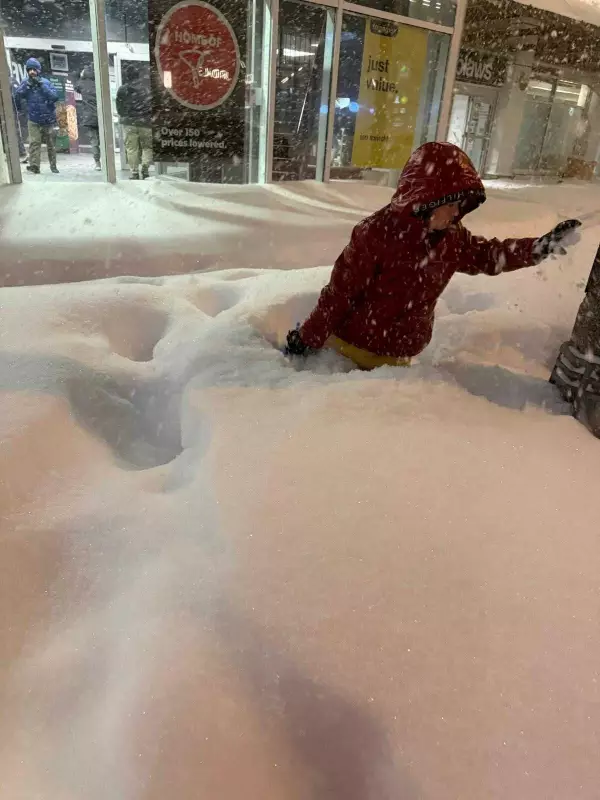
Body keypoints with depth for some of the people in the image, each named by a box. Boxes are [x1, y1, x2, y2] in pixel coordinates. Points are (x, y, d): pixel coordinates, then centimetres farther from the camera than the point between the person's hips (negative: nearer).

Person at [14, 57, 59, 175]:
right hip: (33, 121, 0)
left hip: (49, 120, 0)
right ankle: (34, 166, -17)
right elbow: (16, 98, -7)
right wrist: (26, 85, -16)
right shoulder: (25, 83, 3)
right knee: (34, 143, -13)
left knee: (51, 144, 10)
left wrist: (42, 85, -19)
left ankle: (53, 166, 23)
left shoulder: (46, 82, 0)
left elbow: (55, 97, -14)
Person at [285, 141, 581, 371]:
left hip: (399, 357, 7)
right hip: (354, 349, -7)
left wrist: (543, 246, 5)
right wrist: (309, 338, -15)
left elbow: (487, 256, 14)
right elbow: (341, 290, -21)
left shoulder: (452, 238, -2)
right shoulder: (379, 231, -25)